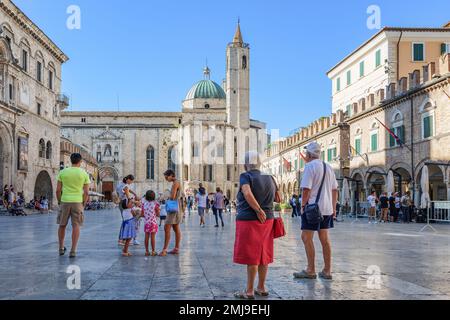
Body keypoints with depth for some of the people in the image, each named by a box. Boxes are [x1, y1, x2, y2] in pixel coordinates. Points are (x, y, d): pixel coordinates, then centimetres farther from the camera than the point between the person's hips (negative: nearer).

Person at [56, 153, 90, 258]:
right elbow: (86, 192, -2)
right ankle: (73, 251, 1)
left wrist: (59, 202, 14)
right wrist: (84, 204, 10)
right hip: (77, 202, -1)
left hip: (65, 202, 1)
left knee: (62, 225, 15)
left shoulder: (63, 172, 3)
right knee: (76, 226, 4)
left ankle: (61, 248, 24)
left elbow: (58, 190, 2)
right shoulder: (84, 174, 0)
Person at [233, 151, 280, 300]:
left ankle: (249, 291, 7)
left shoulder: (245, 176, -9)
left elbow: (247, 194, -27)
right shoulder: (269, 178, 8)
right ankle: (261, 288, 22)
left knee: (251, 256, 0)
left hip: (249, 221, -6)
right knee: (263, 255, 13)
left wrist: (259, 210, -20)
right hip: (267, 221, 6)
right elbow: (278, 197, 18)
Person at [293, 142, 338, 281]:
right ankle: (327, 271, 14)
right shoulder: (329, 167, 14)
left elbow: (306, 189, -16)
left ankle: (310, 270, 0)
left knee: (307, 237, -1)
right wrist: (333, 208, 19)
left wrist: (303, 205, -7)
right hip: (327, 208, 8)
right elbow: (334, 190, 16)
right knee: (324, 238, 11)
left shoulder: (310, 166, -10)